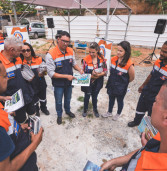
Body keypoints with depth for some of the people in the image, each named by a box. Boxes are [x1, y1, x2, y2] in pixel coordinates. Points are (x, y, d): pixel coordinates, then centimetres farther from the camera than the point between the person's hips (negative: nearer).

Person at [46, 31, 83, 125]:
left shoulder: (71, 51, -8)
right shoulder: (51, 54, -24)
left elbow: (74, 63, 8)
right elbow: (51, 73, -23)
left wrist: (80, 70, -12)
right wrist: (66, 76, -25)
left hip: (69, 82, 4)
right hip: (58, 84, -4)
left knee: (68, 99, 26)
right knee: (59, 102, 18)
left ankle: (68, 111, 55)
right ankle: (59, 115, 46)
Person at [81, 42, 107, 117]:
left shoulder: (102, 59, -11)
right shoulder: (85, 59, -17)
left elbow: (105, 71, -7)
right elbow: (83, 73, -11)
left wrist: (98, 75, -24)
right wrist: (91, 76, -25)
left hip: (98, 82, 2)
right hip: (88, 82, -2)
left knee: (95, 95, 21)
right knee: (87, 95, 16)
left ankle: (95, 109, 47)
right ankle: (85, 109, 43)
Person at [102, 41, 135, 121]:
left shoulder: (129, 64, -24)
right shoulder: (113, 59, -9)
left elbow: (131, 78, -11)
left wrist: (123, 82, 1)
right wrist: (113, 80, 2)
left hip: (121, 87, -4)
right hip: (111, 85, 5)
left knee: (120, 100, 19)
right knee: (111, 99, 23)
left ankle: (118, 114, 47)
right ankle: (109, 112, 48)